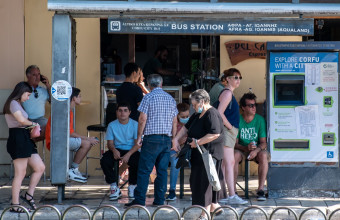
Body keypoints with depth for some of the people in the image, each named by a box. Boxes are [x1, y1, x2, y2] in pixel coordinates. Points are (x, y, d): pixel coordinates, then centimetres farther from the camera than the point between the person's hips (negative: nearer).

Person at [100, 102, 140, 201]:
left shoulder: (135, 124, -1)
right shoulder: (112, 125, 4)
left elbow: (137, 144, -7)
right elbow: (110, 143, 1)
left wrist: (128, 154, -25)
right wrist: (114, 150, -24)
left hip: (131, 151, -1)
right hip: (117, 150, 2)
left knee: (138, 162, -34)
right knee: (104, 161, -29)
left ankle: (132, 186, -6)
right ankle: (114, 187, -14)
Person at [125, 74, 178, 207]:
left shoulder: (148, 97, -4)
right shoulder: (171, 99, 12)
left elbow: (143, 119, -9)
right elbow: (174, 122, 13)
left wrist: (139, 136, -1)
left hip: (152, 137, -5)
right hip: (167, 138, 5)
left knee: (144, 170, -3)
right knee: (162, 170, 7)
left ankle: (139, 200, -6)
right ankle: (159, 200, 7)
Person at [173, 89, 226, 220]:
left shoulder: (212, 114, -17)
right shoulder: (198, 115, 15)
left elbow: (215, 134, -27)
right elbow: (186, 128, 23)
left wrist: (197, 142, -24)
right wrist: (176, 139, 9)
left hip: (210, 154, -10)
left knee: (205, 181, -7)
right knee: (198, 180, 15)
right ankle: (215, 205, 27)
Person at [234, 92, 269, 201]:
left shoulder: (260, 120, -4)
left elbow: (263, 142, -7)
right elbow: (235, 143, -7)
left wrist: (256, 150, -29)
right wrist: (246, 148, -28)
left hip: (257, 150, 0)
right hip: (241, 149, 0)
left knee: (263, 155, -33)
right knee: (234, 155, -34)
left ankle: (260, 189, -31)